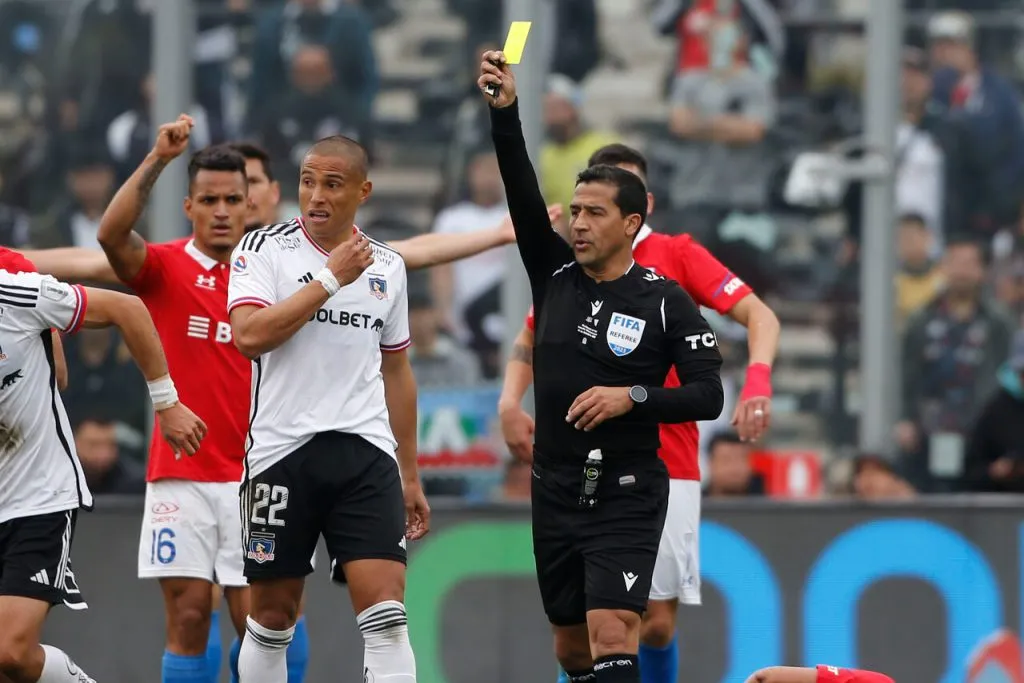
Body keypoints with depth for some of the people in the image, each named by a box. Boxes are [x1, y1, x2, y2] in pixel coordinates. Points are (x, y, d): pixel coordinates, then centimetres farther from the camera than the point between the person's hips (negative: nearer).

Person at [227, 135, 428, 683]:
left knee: (385, 610, -11)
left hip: (366, 453, 2)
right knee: (272, 614, 5)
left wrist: (410, 476, 20)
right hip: (283, 451, -2)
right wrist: (331, 279, -14)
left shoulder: (387, 266, 12)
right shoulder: (263, 249, 0)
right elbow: (249, 335, -17)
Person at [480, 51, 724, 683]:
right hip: (556, 492, 5)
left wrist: (633, 397, -23)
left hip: (628, 495, -5)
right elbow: (523, 195, -8)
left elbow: (708, 395, -9)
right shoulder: (554, 275, 4)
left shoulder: (666, 300, -6)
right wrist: (506, 113, -20)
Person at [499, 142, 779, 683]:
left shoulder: (676, 255, 0)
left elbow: (759, 316, -7)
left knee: (658, 621, 0)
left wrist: (758, 379, -25)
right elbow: (528, 342, 25)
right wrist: (510, 403, 6)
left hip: (667, 469, -1)